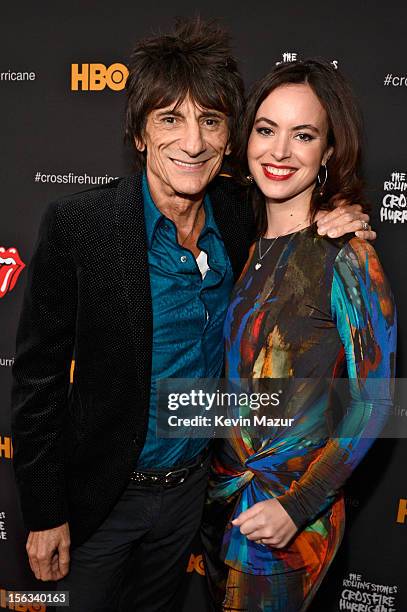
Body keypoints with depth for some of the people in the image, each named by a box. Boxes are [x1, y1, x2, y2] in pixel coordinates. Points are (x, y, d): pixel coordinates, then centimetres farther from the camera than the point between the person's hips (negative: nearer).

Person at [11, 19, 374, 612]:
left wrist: (322, 230, -9)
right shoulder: (76, 224, -22)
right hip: (101, 494, -4)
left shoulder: (239, 213, -9)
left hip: (190, 486, 4)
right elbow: (38, 375, -16)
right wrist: (44, 512, -11)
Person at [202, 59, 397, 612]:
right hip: (221, 486, 6)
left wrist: (299, 507, -17)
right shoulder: (245, 244, 0)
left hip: (286, 510, -6)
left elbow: (375, 396, -16)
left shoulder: (344, 257, -18)